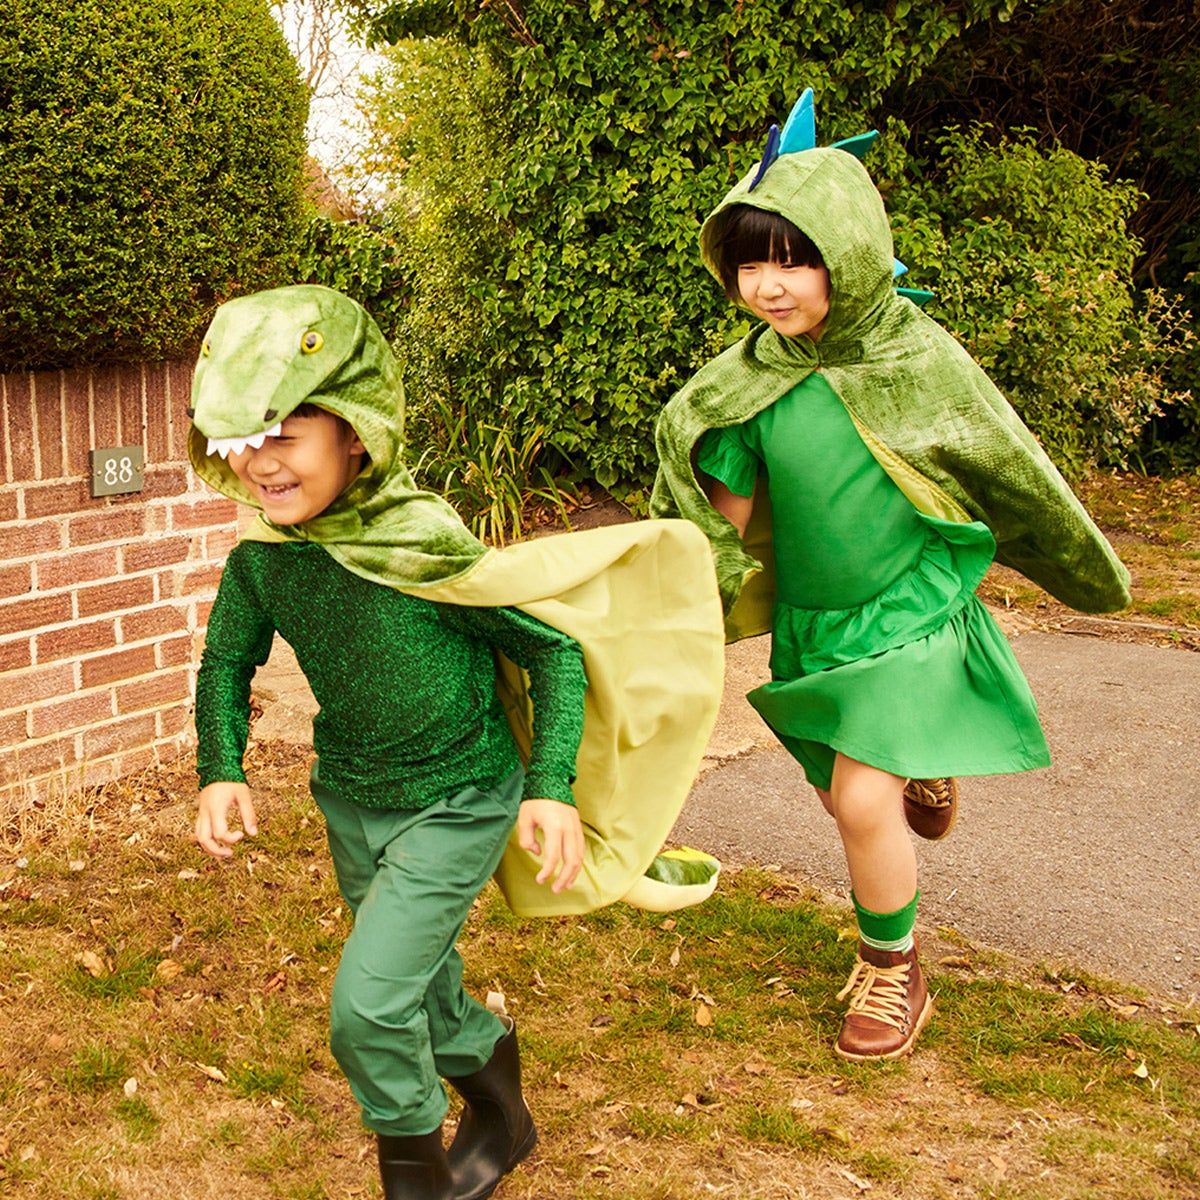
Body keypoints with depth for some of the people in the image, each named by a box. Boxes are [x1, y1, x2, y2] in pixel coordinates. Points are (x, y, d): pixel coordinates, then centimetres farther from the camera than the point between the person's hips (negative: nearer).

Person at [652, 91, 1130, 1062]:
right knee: (846, 797, 18)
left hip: (909, 613, -4)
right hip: (812, 622, 4)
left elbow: (1016, 474, -3)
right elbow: (732, 508, 0)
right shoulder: (751, 376, -9)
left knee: (863, 803, -14)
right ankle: (925, 775, 56)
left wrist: (1096, 577, 8)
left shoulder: (915, 359, -17)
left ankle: (895, 975, 13)